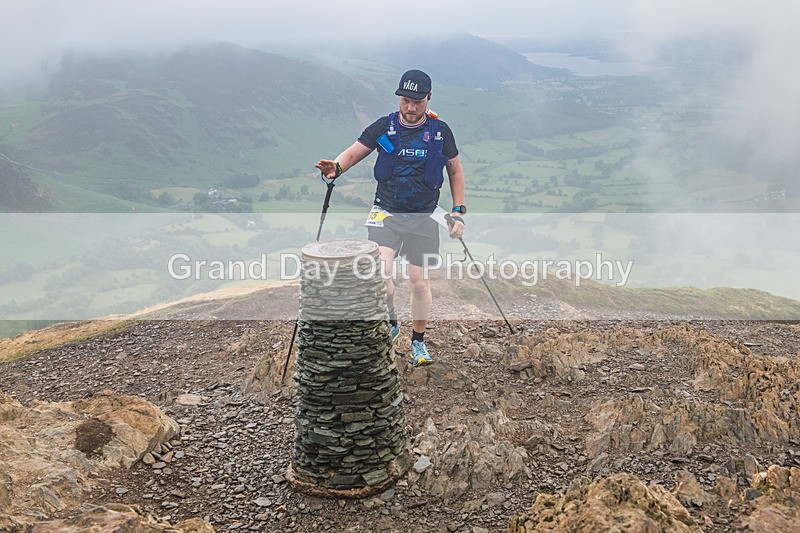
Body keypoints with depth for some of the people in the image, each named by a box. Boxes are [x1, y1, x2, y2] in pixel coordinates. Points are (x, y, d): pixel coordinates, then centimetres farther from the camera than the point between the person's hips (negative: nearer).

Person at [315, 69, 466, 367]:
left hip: (424, 216, 1)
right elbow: (354, 152, 0)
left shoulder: (440, 131, 2)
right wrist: (336, 167, -23)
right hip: (386, 211, 0)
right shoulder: (384, 127, 0)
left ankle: (418, 342, 23)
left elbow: (455, 172, 12)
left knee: (420, 281, 3)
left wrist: (458, 212, 6)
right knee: (381, 269, -21)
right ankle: (390, 325, 6)